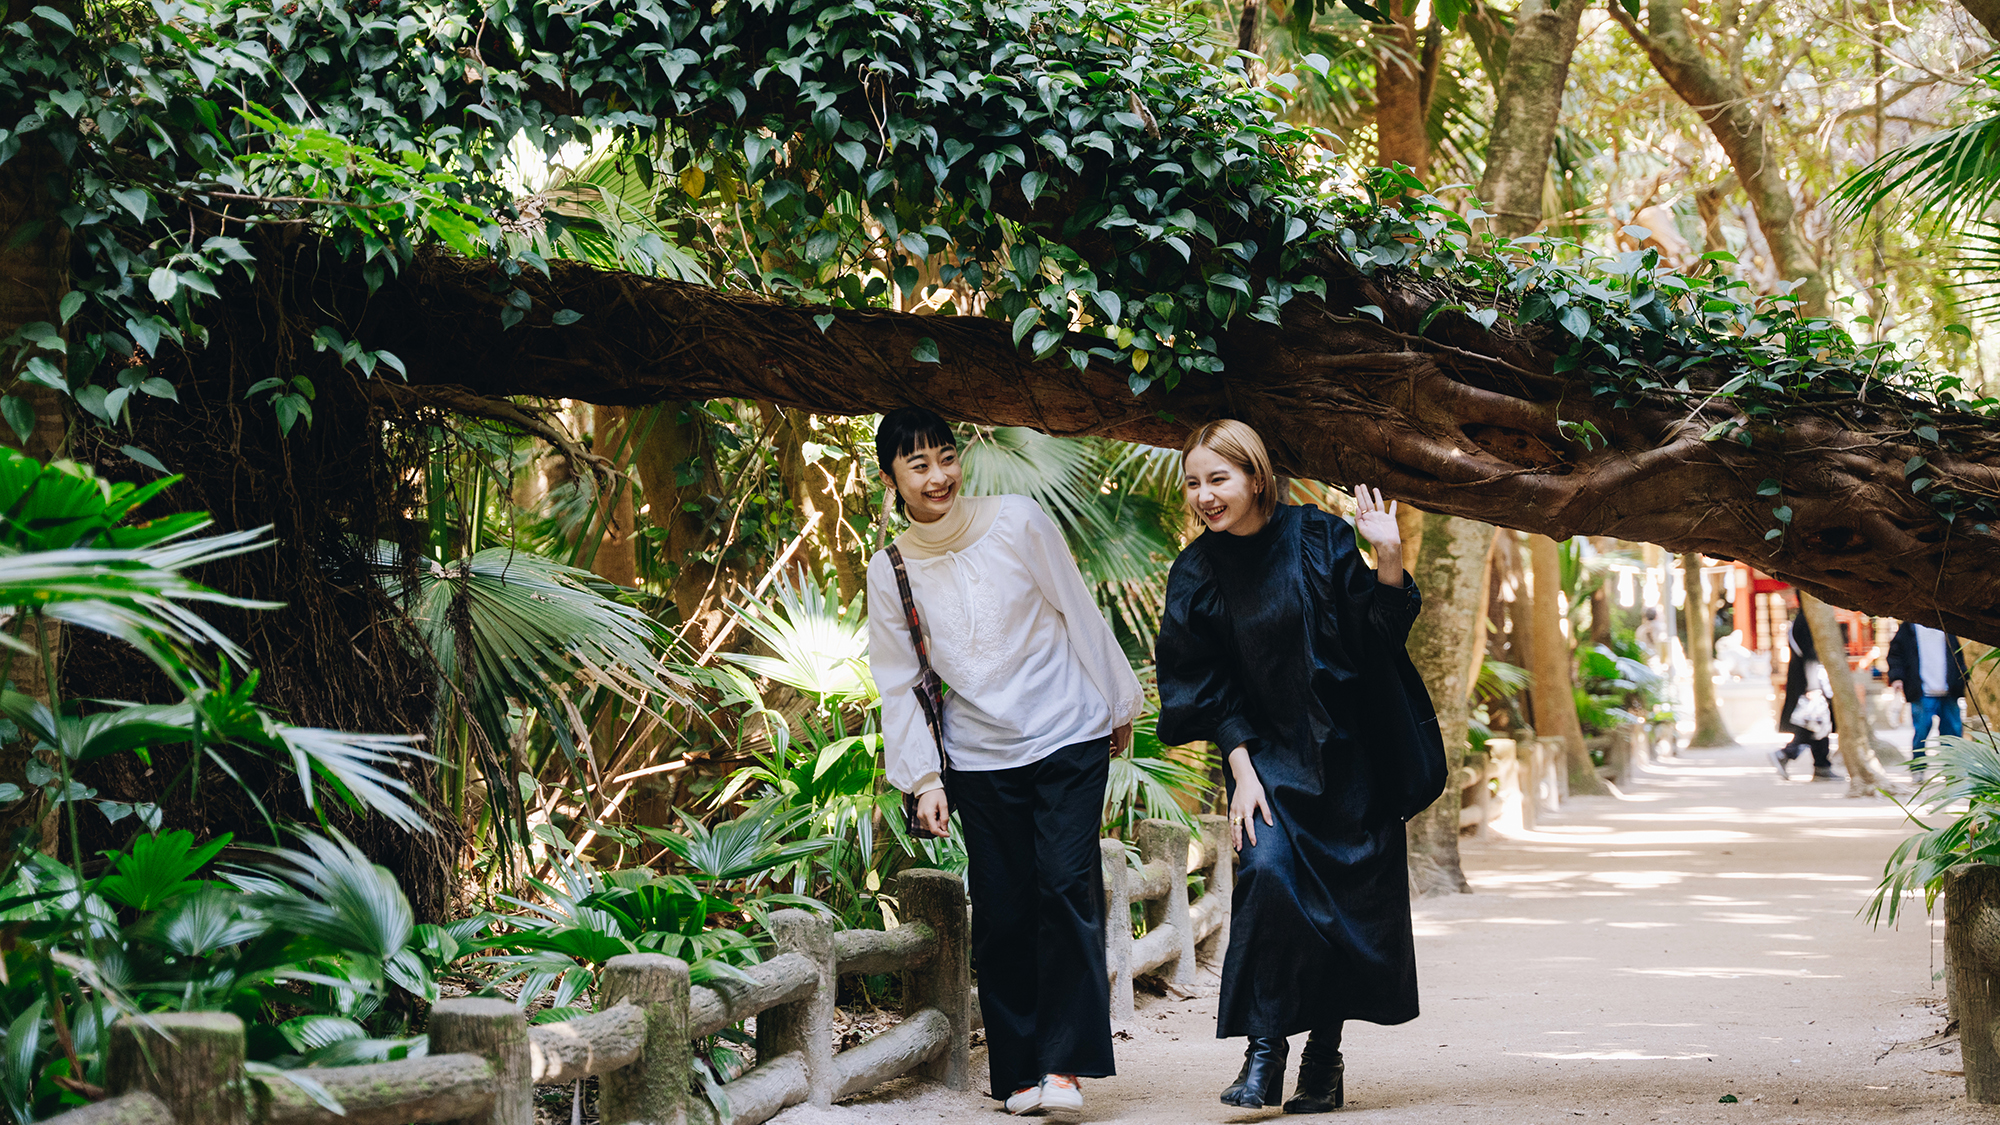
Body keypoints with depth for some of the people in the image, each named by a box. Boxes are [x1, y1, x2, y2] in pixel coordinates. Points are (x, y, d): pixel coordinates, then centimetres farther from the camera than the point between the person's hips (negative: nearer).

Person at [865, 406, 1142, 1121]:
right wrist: (923, 777, 0)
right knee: (1001, 913, 0)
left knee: (1067, 890, -12)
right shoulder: (889, 572, 1)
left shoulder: (1018, 521, -4)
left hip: (1067, 739, -2)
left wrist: (1118, 702, 8)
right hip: (980, 760, 2)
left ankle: (1065, 1064, -11)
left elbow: (1078, 610, 3)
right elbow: (898, 685, 7)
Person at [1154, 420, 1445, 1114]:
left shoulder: (1317, 539, -6)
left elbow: (1385, 632, -5)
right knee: (1268, 868, -22)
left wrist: (1388, 559, -20)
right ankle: (1264, 1051, -16)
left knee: (1353, 898, -1)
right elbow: (1206, 691, 0)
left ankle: (1325, 1056, 14)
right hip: (1269, 752, 0)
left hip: (1351, 750, 0)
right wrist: (1242, 770, -9)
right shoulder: (1196, 575, -3)